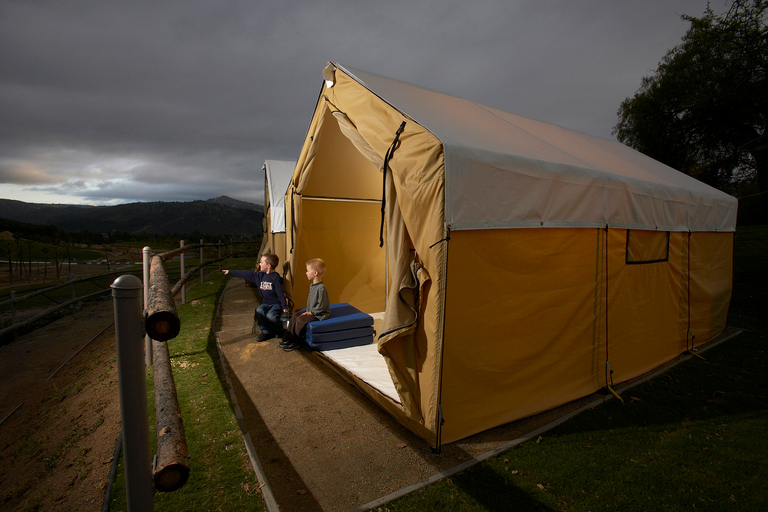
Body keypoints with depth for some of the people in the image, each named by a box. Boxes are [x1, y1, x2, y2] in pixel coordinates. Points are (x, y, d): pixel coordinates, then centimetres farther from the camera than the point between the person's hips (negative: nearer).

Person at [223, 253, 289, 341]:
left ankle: (280, 332, -1)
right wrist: (230, 272, 19)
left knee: (270, 316, -30)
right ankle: (265, 332, -5)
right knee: (259, 311, -24)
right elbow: (246, 274, 15)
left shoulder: (276, 278, -12)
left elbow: (281, 293, -14)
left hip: (276, 304, -6)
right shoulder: (260, 275, 9)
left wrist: (285, 307, -16)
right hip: (266, 303, 6)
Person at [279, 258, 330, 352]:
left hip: (319, 315, -10)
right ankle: (288, 338, 14)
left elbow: (321, 306, -24)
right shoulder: (312, 286, 7)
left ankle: (296, 342, -2)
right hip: (311, 311, 10)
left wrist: (311, 312, -18)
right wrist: (308, 311, 9)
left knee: (300, 319, -20)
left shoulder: (321, 288, -25)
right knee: (295, 315, 6)